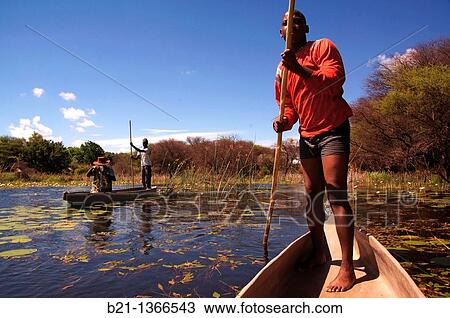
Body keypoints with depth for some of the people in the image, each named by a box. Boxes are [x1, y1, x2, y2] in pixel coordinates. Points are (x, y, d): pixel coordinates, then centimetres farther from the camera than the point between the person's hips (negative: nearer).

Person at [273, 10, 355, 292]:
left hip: (333, 129, -6)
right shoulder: (282, 69, 13)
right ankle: (320, 253, 22)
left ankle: (347, 268, -10)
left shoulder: (323, 47, -4)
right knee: (312, 195, 8)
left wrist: (300, 69, -29)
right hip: (307, 135, 7)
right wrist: (284, 121, -8)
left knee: (336, 192, -15)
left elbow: (336, 81, -20)